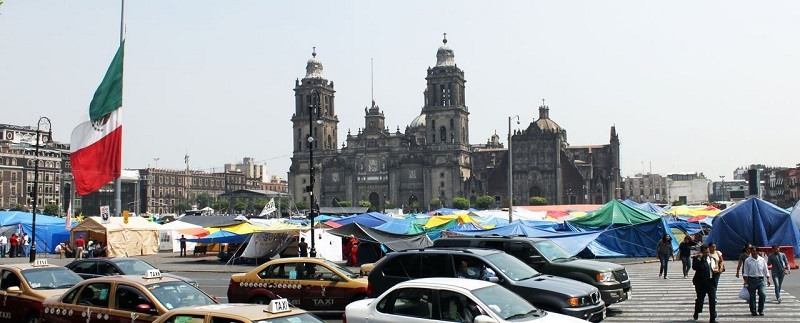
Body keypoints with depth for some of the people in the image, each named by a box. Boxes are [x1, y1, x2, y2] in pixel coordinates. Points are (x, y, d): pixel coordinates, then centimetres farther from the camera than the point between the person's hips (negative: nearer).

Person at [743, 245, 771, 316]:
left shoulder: (762, 260, 8)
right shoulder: (747, 261, 2)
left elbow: (766, 270, 12)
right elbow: (745, 272, 2)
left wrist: (768, 279, 6)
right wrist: (745, 280, -5)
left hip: (760, 279, 1)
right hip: (751, 279, -1)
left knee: (762, 294, -11)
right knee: (752, 296, 2)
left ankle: (761, 310, 4)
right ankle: (753, 311, 13)